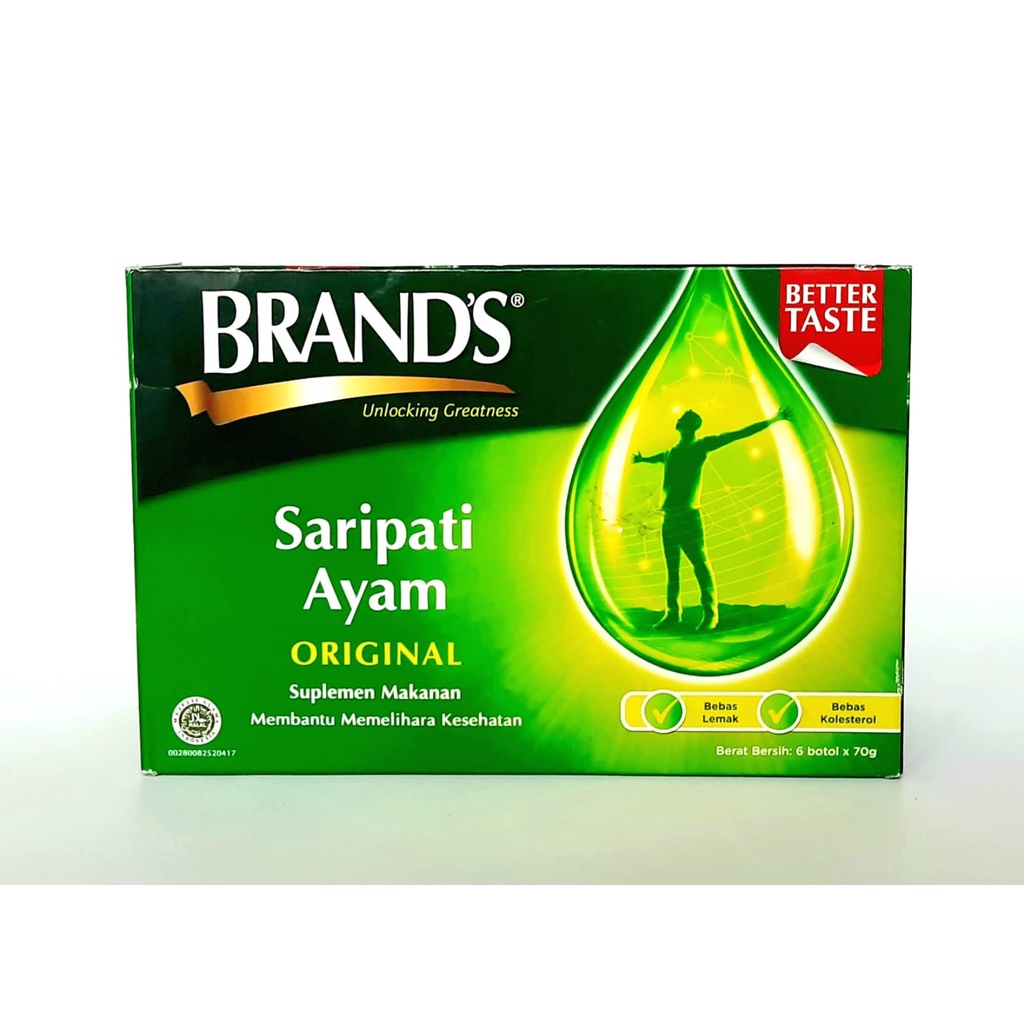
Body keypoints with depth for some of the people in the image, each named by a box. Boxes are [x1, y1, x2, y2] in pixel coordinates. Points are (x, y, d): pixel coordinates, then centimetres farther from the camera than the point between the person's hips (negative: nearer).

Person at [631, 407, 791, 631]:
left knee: (700, 564, -7)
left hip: (688, 515, -6)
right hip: (668, 517, 6)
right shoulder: (671, 452, 19)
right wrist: (642, 459, 64)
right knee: (671, 568, 7)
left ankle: (710, 613, -2)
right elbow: (657, 457, 45)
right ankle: (672, 612, 13)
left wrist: (772, 420, 1)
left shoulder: (701, 446, 3)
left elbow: (739, 434, 2)